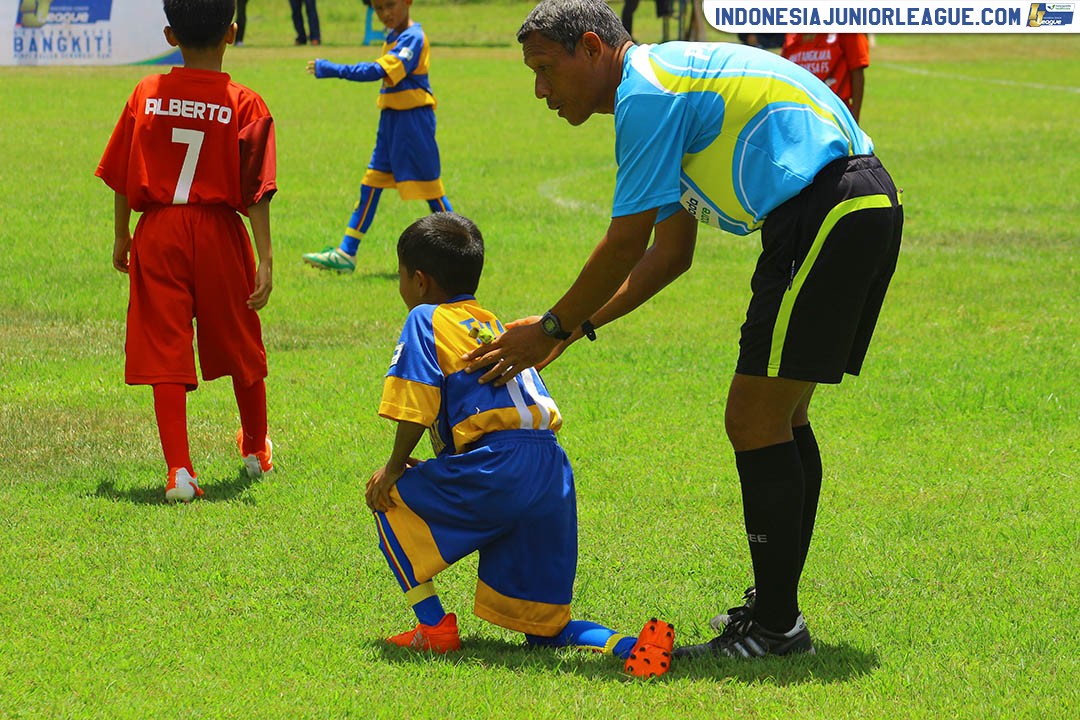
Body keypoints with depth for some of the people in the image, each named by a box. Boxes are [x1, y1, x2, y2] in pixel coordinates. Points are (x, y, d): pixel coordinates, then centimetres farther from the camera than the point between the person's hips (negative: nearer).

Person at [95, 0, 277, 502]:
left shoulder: (146, 95, -1)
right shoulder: (245, 105, -7)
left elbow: (122, 177, 3)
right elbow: (257, 191, -12)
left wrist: (122, 237, 16)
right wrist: (264, 258, -11)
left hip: (157, 234, 0)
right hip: (219, 234, 0)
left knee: (164, 352, 1)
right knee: (240, 346, 18)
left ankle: (179, 468, -11)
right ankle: (257, 449, 37)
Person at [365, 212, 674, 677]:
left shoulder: (426, 321, 6)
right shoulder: (496, 326, 28)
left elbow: (415, 409, -7)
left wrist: (395, 467, 9)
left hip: (497, 471, -7)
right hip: (553, 477, 7)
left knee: (389, 502, 16)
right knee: (543, 627, 12)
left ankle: (434, 626, 8)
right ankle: (633, 645, -14)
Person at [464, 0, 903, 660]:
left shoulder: (645, 91, -8)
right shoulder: (673, 85, 24)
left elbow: (625, 245, -8)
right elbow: (671, 253, 27)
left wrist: (551, 330, 3)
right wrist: (576, 327, 24)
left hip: (829, 214, -10)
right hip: (866, 207, 10)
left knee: (755, 420, -6)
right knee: (779, 417, 17)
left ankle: (775, 626, -3)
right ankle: (776, 607, 23)